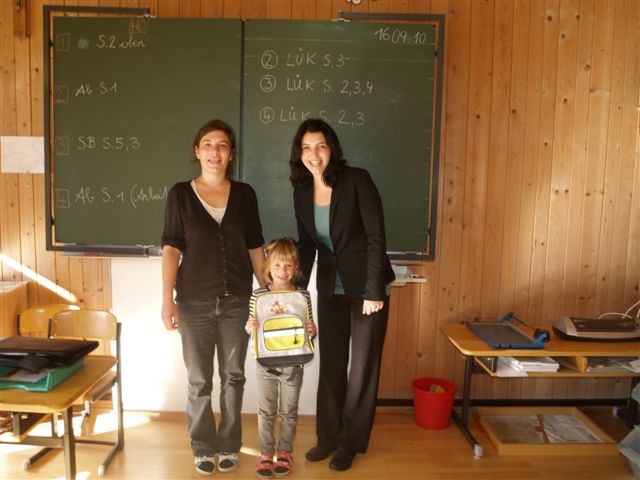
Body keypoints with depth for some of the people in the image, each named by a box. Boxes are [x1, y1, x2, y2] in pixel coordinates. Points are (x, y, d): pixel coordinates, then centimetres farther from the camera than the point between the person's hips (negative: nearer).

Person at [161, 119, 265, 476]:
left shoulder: (245, 194, 2)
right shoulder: (181, 193, -2)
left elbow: (255, 248, 7)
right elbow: (171, 248, -3)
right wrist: (167, 299, -9)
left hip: (237, 300, 2)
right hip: (195, 301, -1)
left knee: (233, 375, 11)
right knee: (199, 379, 9)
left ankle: (229, 445, 28)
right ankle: (203, 448, 27)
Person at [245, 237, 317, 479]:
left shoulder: (303, 295, -5)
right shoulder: (258, 295, -6)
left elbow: (308, 328, 4)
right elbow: (250, 328, 2)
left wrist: (312, 330, -18)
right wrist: (250, 326, -20)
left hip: (293, 364, 0)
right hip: (266, 364, 0)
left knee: (289, 411, 14)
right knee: (266, 411, 11)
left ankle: (285, 452, 31)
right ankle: (266, 453, 27)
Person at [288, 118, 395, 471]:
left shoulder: (357, 180, -16)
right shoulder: (301, 192, 0)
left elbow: (376, 237, -17)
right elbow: (306, 245, 6)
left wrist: (373, 291, -19)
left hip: (367, 286, -4)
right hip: (330, 288, 5)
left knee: (363, 366, 7)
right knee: (330, 364, 11)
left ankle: (352, 441, 23)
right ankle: (328, 437, 28)